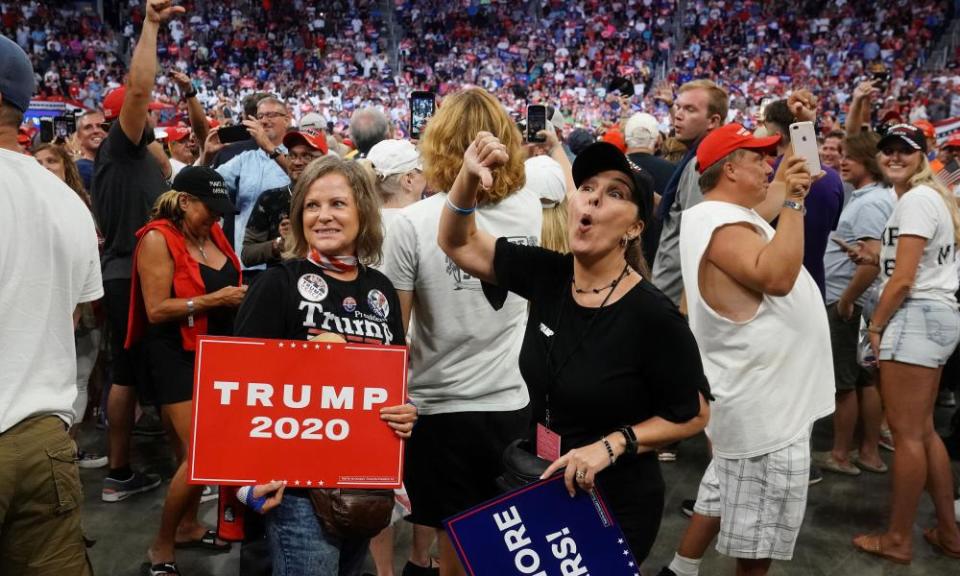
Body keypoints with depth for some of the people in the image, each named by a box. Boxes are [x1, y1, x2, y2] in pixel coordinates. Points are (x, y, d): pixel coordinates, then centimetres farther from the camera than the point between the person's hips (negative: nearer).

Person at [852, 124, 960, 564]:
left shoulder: (915, 200, -13)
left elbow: (903, 280, -17)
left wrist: (876, 325, -7)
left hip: (916, 316, -10)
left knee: (906, 432, -3)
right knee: (923, 430, 15)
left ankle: (897, 540, 7)